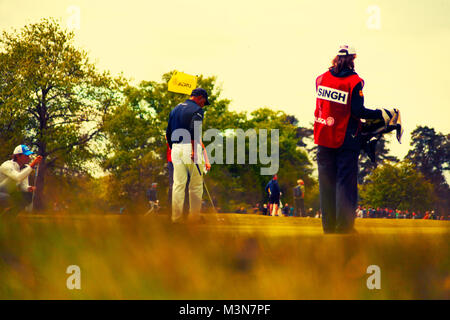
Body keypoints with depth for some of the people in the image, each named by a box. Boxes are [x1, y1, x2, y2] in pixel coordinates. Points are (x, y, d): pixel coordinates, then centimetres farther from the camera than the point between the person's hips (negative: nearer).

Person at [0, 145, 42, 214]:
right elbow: (18, 178, -41)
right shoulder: (8, 165, -23)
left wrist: (29, 188, -23)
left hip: (10, 194, 8)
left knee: (30, 195, -7)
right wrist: (32, 165, -42)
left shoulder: (24, 167, 2)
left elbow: (23, 185, 1)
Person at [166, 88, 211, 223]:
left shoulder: (175, 109, 17)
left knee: (178, 184, 7)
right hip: (190, 147, -6)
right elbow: (194, 130, -20)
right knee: (196, 185, 5)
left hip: (176, 148, 6)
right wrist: (194, 151, -22)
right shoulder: (197, 110, -5)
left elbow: (168, 133, 17)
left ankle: (176, 217, 5)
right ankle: (194, 216, 7)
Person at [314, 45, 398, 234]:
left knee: (326, 183, 9)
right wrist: (381, 114, -7)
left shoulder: (321, 79, 4)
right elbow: (357, 111, -15)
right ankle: (344, 227, -5)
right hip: (346, 140, -4)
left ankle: (328, 227, 9)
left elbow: (323, 104, 10)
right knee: (346, 182, 0)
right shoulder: (354, 81, -10)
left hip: (324, 138, 4)